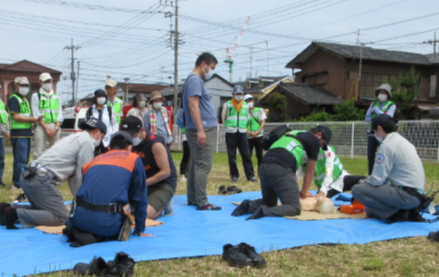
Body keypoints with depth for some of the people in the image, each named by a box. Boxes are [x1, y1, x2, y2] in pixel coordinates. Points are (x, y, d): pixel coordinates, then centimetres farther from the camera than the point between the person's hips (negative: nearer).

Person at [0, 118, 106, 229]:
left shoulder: (75, 138, 24)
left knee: (44, 209, 24)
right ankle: (16, 213, -15)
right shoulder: (87, 141, -5)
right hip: (40, 179, -10)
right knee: (60, 217, -7)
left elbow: (73, 175, 25)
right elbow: (82, 175, -5)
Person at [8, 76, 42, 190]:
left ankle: (17, 181, 21)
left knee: (25, 160, 13)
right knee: (20, 160, -9)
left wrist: (35, 119, 4)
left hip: (26, 133, 9)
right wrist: (33, 119, -16)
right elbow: (16, 117, -16)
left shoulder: (25, 99, 21)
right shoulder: (14, 99, -8)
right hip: (19, 134, -9)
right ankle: (18, 184, -5)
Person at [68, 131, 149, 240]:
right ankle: (97, 237, -2)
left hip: (79, 220, 4)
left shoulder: (95, 160, 24)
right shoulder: (134, 159, 13)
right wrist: (140, 230, 23)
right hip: (107, 225, -3)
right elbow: (139, 197, 14)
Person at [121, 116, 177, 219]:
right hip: (145, 182, 8)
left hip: (164, 184, -8)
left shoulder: (155, 144, -20)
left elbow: (165, 172, -22)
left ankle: (164, 204, 4)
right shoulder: (132, 144, 3)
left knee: (145, 214, -28)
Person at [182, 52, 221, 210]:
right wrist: (200, 130, -24)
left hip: (204, 130, 10)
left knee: (196, 165, 12)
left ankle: (192, 199, 18)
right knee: (203, 166, -10)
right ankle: (201, 202, -8)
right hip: (203, 130, -10)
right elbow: (193, 105, -20)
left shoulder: (197, 80, 20)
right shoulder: (195, 80, -11)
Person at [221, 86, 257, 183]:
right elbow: (223, 117, 11)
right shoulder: (227, 104, 3)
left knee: (247, 155, -3)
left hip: (242, 133, 2)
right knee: (231, 156, 1)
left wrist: (243, 127, 14)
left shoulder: (246, 105, 10)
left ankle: (250, 175, 1)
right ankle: (234, 175, 9)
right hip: (230, 133, -2)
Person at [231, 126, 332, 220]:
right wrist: (304, 192, 28)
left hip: (264, 166, 8)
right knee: (294, 208, -4)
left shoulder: (294, 133, 33)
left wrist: (295, 191, 36)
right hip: (281, 169, -8)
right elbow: (310, 171, 17)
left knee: (269, 202, 26)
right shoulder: (314, 140, 13)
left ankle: (249, 205, -1)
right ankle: (264, 211, -25)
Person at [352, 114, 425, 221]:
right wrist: (366, 182, 21)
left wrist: (363, 182, 7)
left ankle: (397, 212, -8)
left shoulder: (387, 145, -13)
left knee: (357, 189, -11)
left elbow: (377, 180, -13)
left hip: (406, 195, -9)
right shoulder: (404, 141, 16)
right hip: (416, 194, 9)